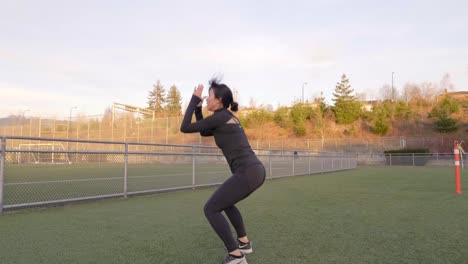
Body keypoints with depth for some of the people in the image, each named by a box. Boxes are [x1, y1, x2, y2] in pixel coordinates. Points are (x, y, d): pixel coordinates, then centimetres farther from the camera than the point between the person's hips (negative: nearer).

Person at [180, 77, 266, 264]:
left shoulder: (218, 117, -7)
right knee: (225, 203, 31)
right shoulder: (229, 118, 22)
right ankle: (244, 242, 33)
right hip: (256, 171, 10)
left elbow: (185, 128, -1)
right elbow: (204, 133, 34)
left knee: (210, 209, 0)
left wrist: (194, 100, 6)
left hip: (247, 173, -10)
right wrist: (198, 108, 26)